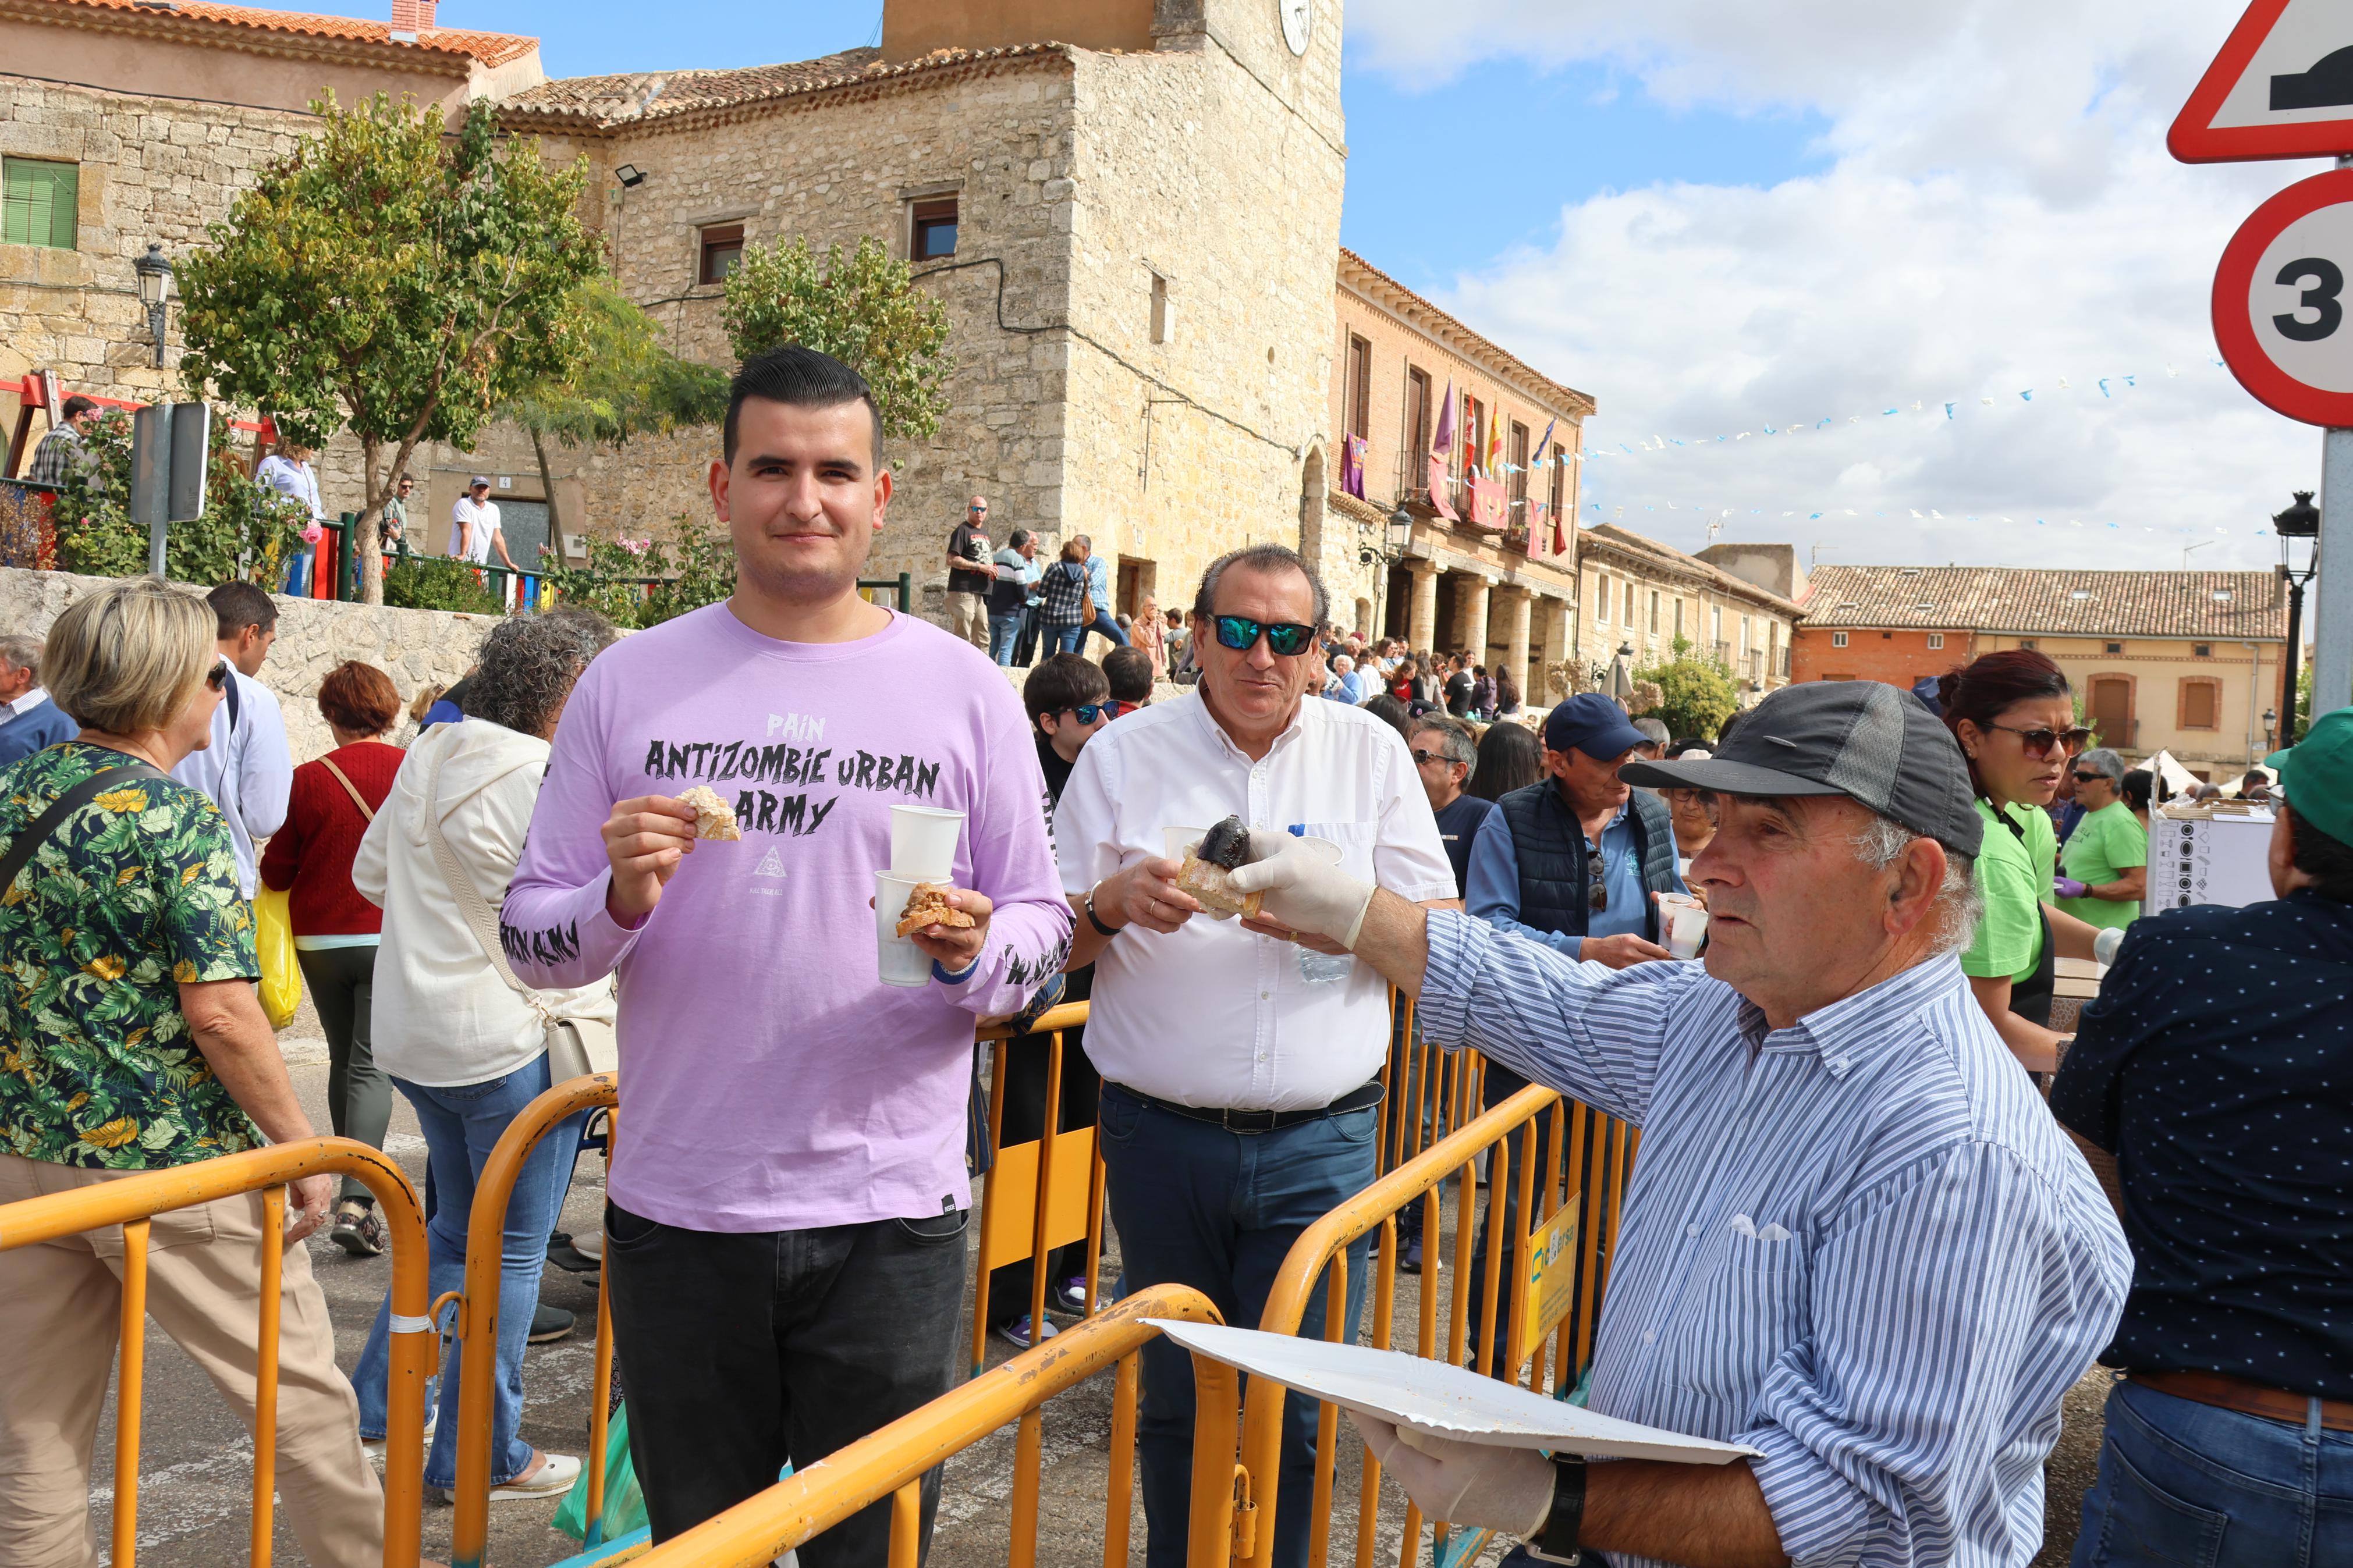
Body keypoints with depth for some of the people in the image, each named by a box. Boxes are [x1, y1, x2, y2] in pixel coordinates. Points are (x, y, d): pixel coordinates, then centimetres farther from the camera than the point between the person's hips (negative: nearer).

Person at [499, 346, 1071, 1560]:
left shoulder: (964, 688, 0)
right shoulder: (630, 682, 2)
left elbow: (1044, 922, 3)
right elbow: (528, 936, 4)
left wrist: (973, 954, -18)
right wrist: (619, 903, -16)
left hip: (891, 1217, -1)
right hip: (676, 1211, 2)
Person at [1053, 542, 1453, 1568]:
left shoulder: (1370, 751, 6)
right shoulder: (1123, 754, 4)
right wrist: (1113, 903, -17)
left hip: (1318, 1143, 0)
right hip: (1160, 1134, 1)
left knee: (1291, 1409, 3)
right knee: (1174, 1397, 13)